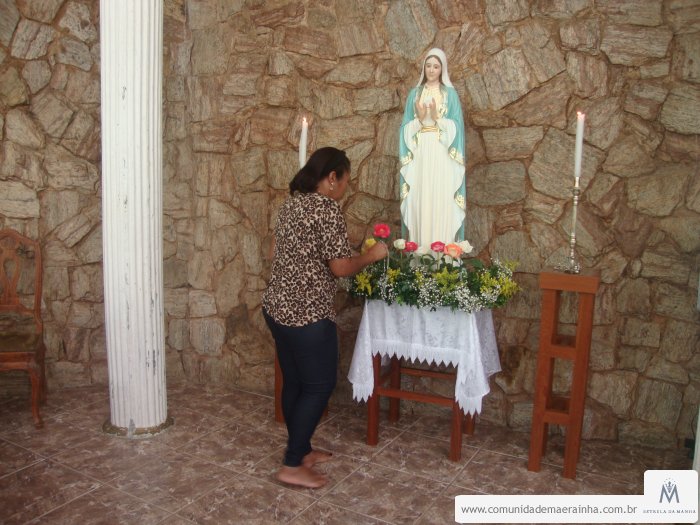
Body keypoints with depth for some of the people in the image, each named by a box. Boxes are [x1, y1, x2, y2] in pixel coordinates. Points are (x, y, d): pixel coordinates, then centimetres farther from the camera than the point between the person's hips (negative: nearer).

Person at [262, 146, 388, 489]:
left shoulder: (291, 203, 12)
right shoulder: (327, 208, -15)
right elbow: (341, 268, -16)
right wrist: (372, 255, 0)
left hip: (276, 306, 9)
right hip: (306, 314, -9)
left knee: (294, 382, 18)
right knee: (319, 386, 3)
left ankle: (301, 450, 31)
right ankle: (292, 466, 9)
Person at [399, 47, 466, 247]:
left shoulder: (450, 93, 6)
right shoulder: (414, 93, 13)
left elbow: (455, 126, -1)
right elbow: (407, 127, 8)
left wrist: (437, 117, -15)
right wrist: (419, 118, -12)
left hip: (442, 155, -2)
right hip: (419, 155, 2)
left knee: (441, 202, -6)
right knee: (419, 201, -2)